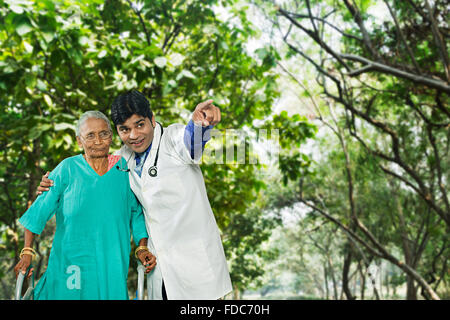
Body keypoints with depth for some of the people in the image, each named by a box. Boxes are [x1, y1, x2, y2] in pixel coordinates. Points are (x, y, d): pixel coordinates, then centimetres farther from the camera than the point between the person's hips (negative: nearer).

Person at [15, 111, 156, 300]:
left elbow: (136, 213, 9)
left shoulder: (124, 169, 2)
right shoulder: (68, 169, -5)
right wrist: (27, 252, -3)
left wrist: (142, 247, -2)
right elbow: (39, 211, -1)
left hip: (111, 265, 2)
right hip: (71, 262, -2)